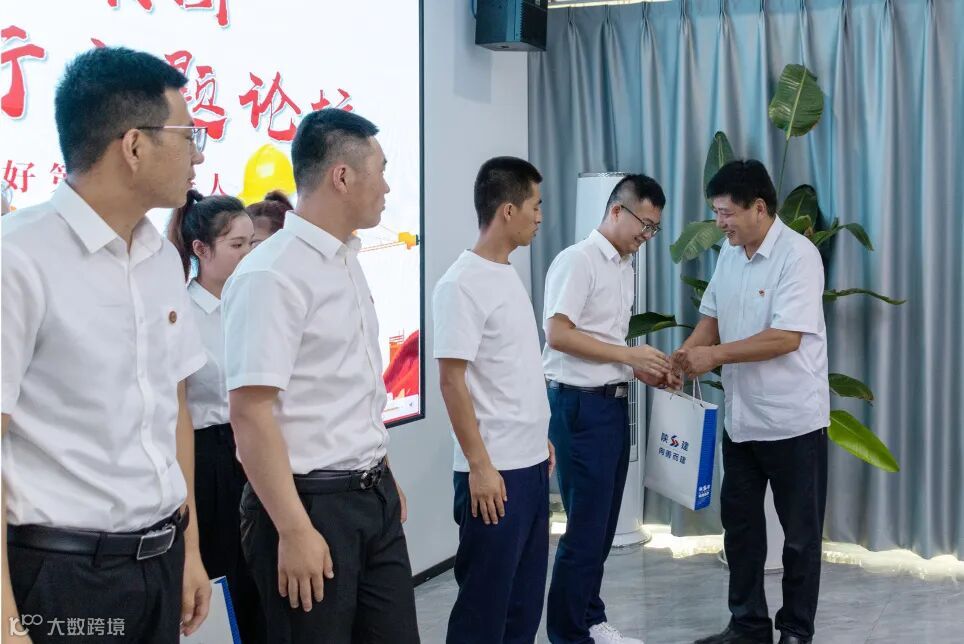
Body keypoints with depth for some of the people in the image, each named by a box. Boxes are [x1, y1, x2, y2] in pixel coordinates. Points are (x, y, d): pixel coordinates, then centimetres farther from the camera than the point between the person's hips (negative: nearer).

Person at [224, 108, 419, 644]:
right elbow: (250, 414, -21)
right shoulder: (272, 275, -17)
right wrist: (294, 530, -22)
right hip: (312, 502, -8)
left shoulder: (347, 262, 11)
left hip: (373, 498, 8)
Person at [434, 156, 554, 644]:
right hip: (495, 470, -9)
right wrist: (480, 465, -19)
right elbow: (451, 381, -18)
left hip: (531, 463, 9)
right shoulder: (462, 284, -15)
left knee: (525, 595, 15)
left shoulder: (508, 274, 12)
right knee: (485, 600, 0)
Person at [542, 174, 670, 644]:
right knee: (586, 525, -3)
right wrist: (631, 354, -18)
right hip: (579, 404, -9)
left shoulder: (625, 265, 14)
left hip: (613, 402, 9)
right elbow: (558, 335, -20)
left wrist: (642, 371, 5)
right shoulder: (577, 260, -12)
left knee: (603, 522, 14)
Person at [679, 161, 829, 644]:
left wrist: (714, 355, -22)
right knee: (739, 523, 15)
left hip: (793, 421, -7)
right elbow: (712, 317, 12)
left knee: (800, 533, 7)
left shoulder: (798, 255, -18)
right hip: (741, 418, 8)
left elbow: (786, 338, -25)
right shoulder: (729, 254, 6)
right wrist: (682, 358, -6)